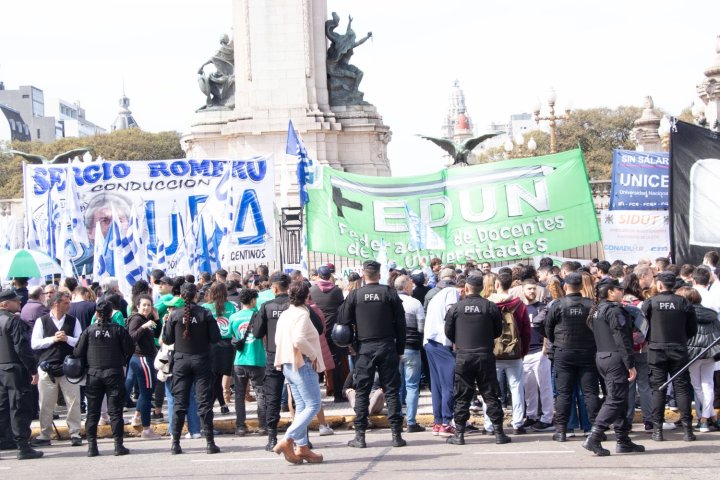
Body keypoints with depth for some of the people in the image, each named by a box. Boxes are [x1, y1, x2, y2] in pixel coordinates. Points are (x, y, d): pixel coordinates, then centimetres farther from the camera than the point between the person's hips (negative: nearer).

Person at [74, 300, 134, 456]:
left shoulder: (89, 330, -2)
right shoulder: (118, 330, -5)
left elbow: (78, 352, -2)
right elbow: (130, 349, -3)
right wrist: (123, 362, 15)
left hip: (93, 374, 1)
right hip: (114, 373, -1)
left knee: (92, 412, 7)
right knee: (115, 411, 3)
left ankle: (92, 446, 4)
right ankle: (118, 445, 1)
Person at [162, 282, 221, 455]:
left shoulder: (175, 315, -5)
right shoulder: (205, 314, -8)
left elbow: (167, 340, -1)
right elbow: (215, 338, -7)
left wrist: (166, 323, 16)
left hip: (181, 360, 1)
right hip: (201, 360, -1)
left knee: (179, 402, 7)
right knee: (204, 402, 2)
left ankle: (175, 443, 5)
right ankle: (210, 442, 0)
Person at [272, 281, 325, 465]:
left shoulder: (285, 314, 11)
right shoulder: (302, 314, -15)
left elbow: (278, 339, 15)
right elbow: (299, 340, -27)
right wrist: (313, 355, -15)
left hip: (288, 365, 9)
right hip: (303, 365, -9)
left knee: (301, 407, 12)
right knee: (313, 405, -6)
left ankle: (302, 447, 9)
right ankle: (287, 441, -16)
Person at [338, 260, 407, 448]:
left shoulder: (354, 295, -1)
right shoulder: (390, 293, -1)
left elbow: (342, 320, 0)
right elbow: (400, 323, 0)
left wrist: (352, 345, 14)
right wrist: (400, 350, 7)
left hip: (364, 349, 0)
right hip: (387, 347, 0)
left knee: (362, 392, 5)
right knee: (391, 390, 4)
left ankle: (360, 436, 3)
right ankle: (396, 434, 2)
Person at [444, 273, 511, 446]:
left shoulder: (455, 308, -3)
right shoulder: (491, 307, -3)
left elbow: (448, 332, 4)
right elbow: (498, 331, 6)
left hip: (463, 357, 0)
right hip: (485, 357, 0)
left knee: (462, 397, 6)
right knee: (491, 395, 6)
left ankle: (459, 434, 6)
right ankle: (499, 433, 6)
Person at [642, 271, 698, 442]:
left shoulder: (649, 303, -6)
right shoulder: (684, 303, -2)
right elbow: (693, 329, 4)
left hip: (656, 350, -1)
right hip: (679, 351, 1)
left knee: (658, 389, 4)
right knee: (682, 388, 5)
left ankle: (657, 429, 3)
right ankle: (687, 429, 2)